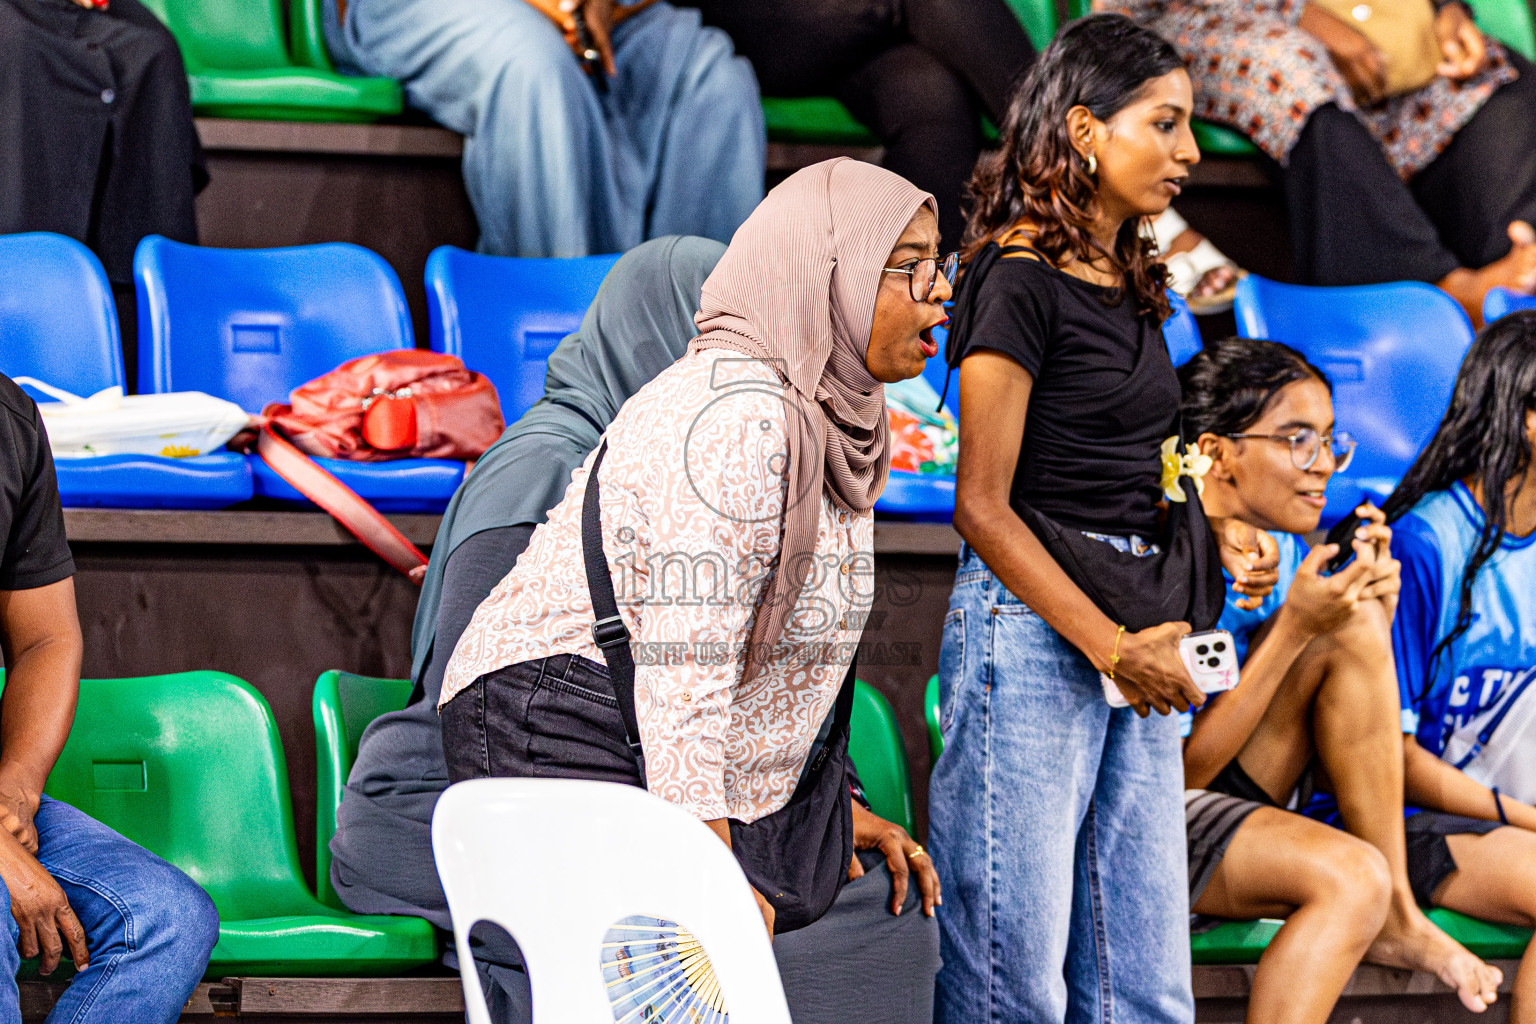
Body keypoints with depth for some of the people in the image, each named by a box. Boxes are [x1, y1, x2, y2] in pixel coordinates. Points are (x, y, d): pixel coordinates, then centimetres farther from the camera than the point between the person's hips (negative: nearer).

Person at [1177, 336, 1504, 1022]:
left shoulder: (1288, 553, 5)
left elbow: (1331, 759, 8)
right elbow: (1179, 772, -19)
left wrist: (1372, 613, -7)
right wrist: (1293, 631, -22)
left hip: (1247, 799, 8)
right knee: (1352, 877, -35)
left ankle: (1395, 915, -7)